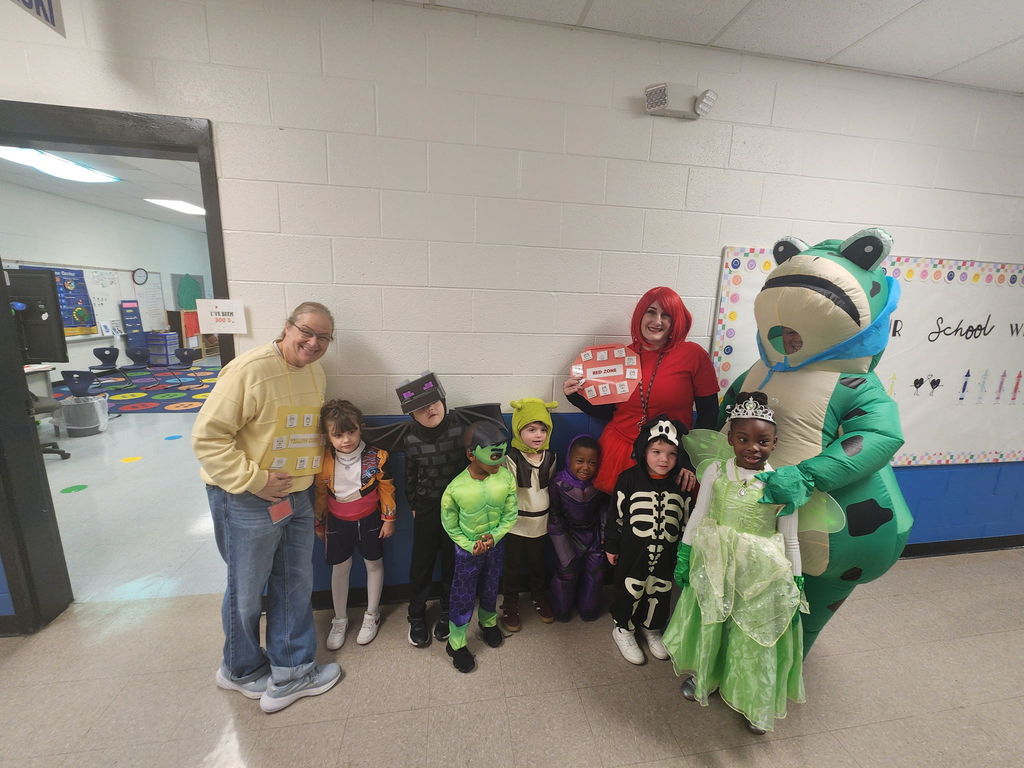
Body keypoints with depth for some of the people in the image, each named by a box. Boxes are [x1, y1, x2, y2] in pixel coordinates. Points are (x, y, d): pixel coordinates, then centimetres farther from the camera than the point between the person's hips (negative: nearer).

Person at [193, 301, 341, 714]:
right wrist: (254, 480, -22)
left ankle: (291, 673, 35)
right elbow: (207, 436, -20)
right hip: (247, 502, -7)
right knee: (247, 592, 14)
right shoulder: (250, 369, -21)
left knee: (296, 585, 16)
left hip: (297, 497, 7)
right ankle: (241, 670, 43)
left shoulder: (315, 372, 4)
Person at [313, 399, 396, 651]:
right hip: (338, 521, 2)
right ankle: (340, 619, 37)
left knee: (374, 564, 14)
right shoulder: (324, 460, -15)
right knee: (339, 568, 15)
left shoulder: (375, 457, -22)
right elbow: (321, 494, -1)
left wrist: (388, 519, -5)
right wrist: (319, 525, 8)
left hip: (369, 519, -1)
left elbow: (386, 489, -11)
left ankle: (372, 615, 36)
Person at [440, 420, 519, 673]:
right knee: (463, 596, 15)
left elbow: (511, 514, -10)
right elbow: (450, 526, -13)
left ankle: (489, 622, 56)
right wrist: (471, 546, -18)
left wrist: (494, 536, -20)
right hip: (467, 549, -3)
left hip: (494, 545, 3)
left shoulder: (506, 478, -23)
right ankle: (456, 644, 40)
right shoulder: (455, 488, -30)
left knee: (490, 588, 26)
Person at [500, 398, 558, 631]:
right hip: (516, 523, -3)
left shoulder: (550, 457, -2)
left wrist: (551, 514, 15)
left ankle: (539, 596, 45)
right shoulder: (512, 459, -18)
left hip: (540, 522, 4)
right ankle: (510, 603, 35)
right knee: (512, 566, 12)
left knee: (537, 563, 20)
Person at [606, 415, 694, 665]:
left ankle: (651, 628, 46)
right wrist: (611, 546, -1)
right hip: (632, 551, -3)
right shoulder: (630, 478, -13)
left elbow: (687, 519, 6)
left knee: (660, 592, 19)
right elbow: (615, 513, -6)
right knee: (629, 589, 12)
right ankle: (623, 629, 37)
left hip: (666, 554, 3)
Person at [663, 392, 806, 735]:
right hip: (714, 565, 1)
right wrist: (683, 558, 4)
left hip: (760, 574, -1)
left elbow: (791, 540, -1)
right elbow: (696, 518, 0)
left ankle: (754, 704, 41)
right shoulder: (716, 472, -9)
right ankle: (704, 675, 49)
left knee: (755, 637, 14)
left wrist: (795, 587, 1)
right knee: (709, 625, 19)